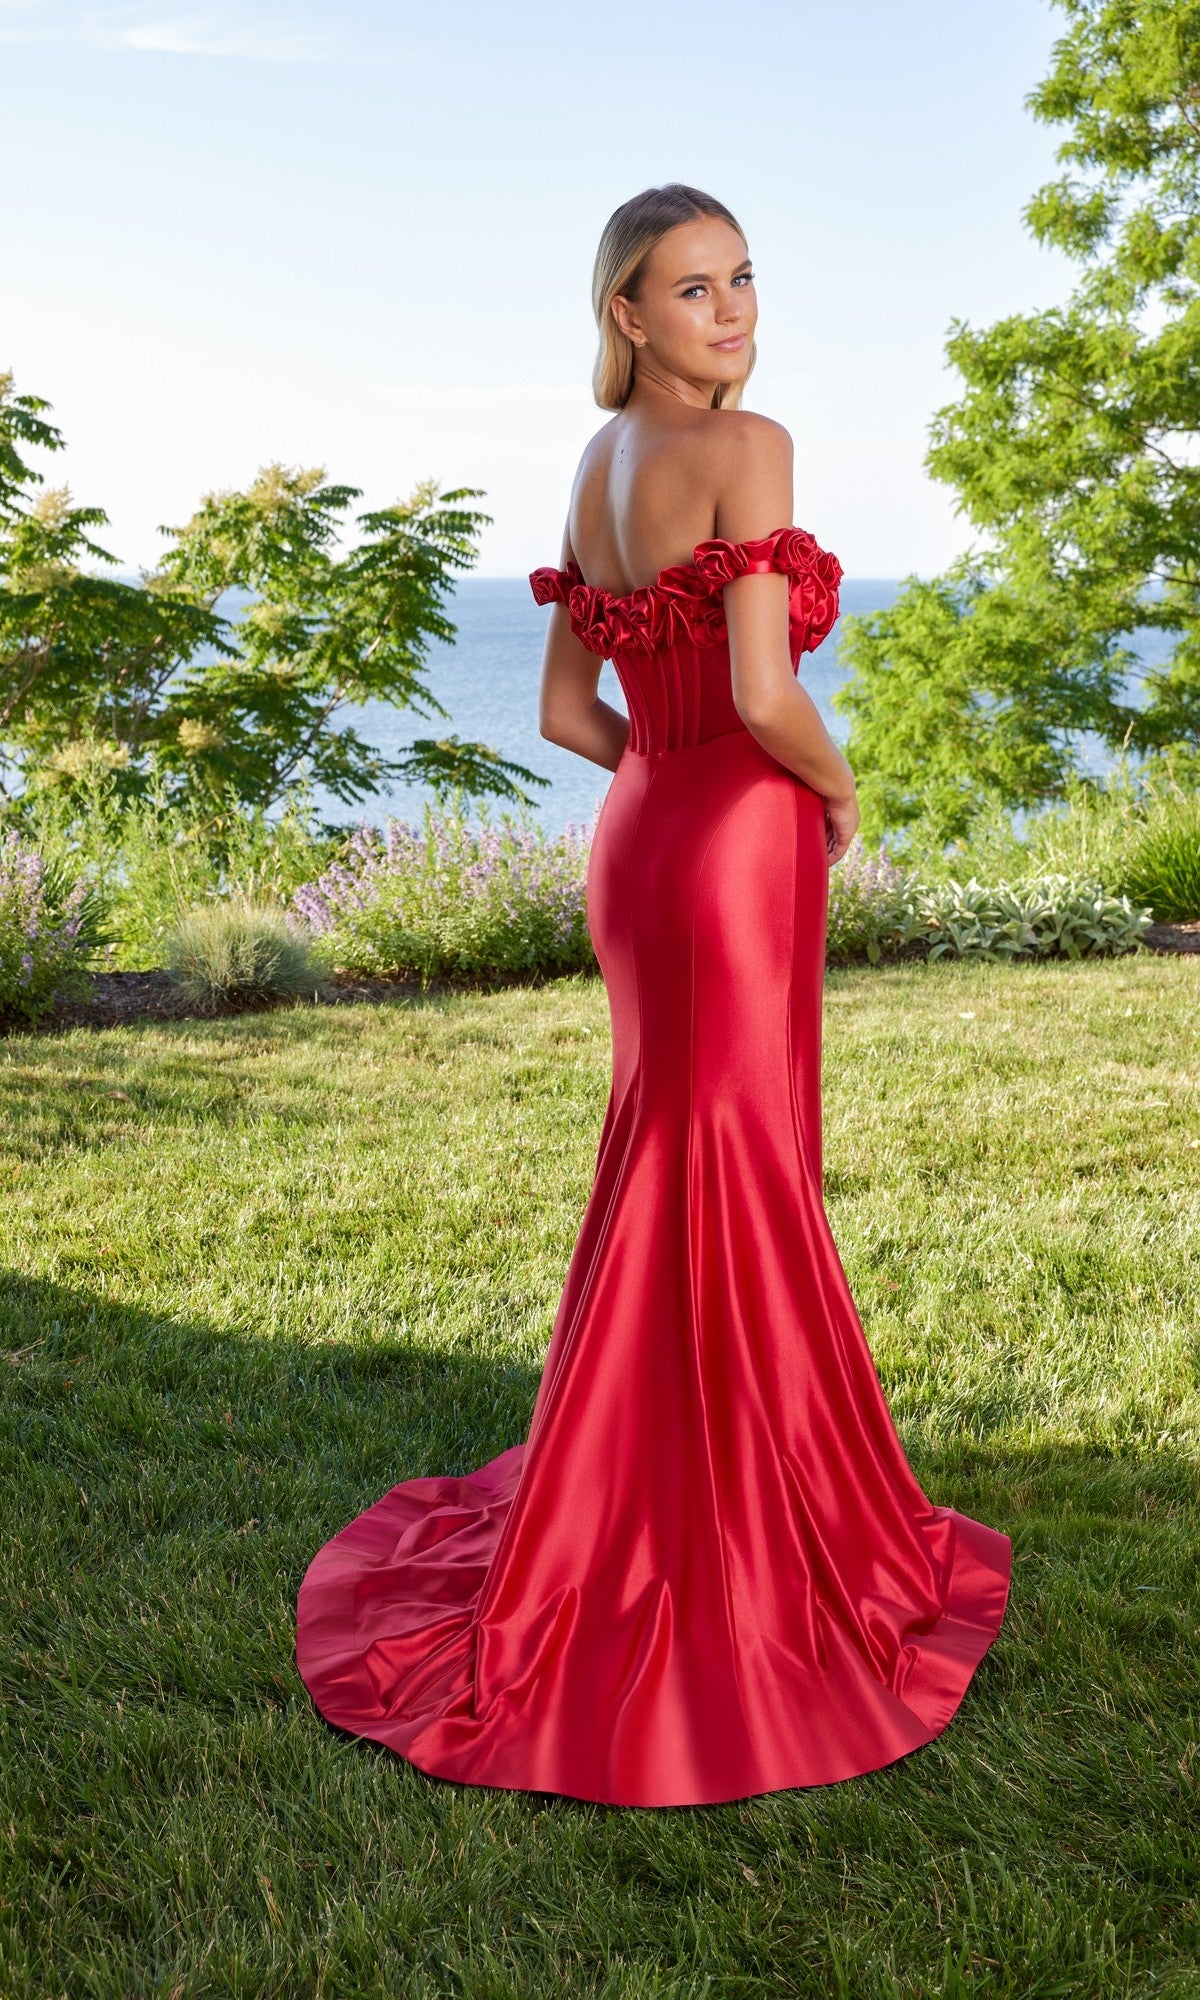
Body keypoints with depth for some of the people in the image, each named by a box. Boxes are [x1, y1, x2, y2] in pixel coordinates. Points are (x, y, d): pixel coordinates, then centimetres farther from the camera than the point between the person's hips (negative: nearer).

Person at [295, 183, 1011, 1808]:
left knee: (673, 1186, 19)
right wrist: (839, 793, -4)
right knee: (737, 1198, 1)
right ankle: (728, 1557, 15)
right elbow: (764, 693, -23)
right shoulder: (750, 448, -14)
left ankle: (644, 1511, 35)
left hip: (642, 841, 8)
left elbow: (566, 710, 12)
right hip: (740, 848, -8)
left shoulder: (596, 473, 11)